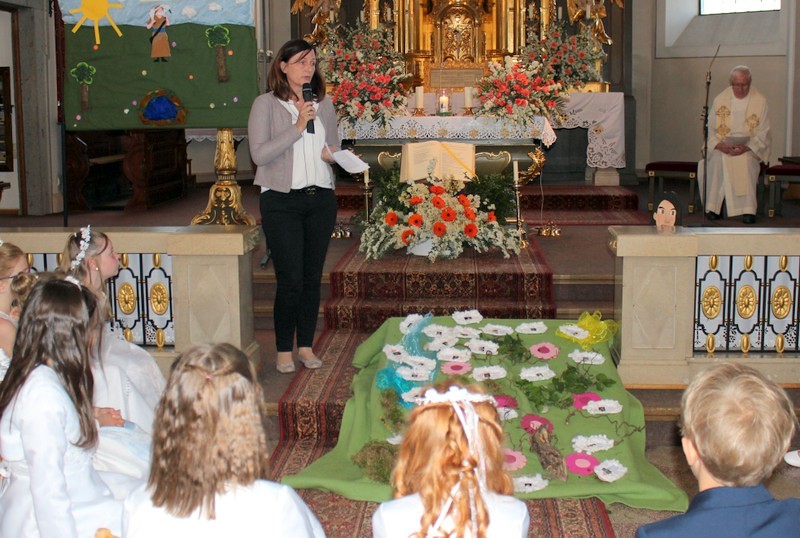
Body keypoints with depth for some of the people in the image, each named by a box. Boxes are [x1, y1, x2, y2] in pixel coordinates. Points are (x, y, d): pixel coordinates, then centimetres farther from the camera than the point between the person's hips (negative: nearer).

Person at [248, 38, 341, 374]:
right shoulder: (266, 104, -2)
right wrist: (297, 127, -16)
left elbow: (335, 148, 24)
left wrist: (334, 155, 0)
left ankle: (306, 346, 18)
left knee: (313, 277, 7)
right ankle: (284, 350, 7)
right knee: (290, 279, -7)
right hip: (282, 199, -4)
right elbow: (259, 154, -13)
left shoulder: (324, 104, 13)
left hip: (321, 198, 5)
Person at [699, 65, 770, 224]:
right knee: (717, 160, -32)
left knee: (746, 161, -35)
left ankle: (748, 209, -33)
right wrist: (719, 145, -15)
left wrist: (746, 147, -18)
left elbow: (763, 134, -1)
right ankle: (714, 207, -22)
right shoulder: (720, 99, 6)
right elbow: (710, 129, 6)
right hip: (722, 147, 2)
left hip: (750, 150, -2)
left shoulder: (760, 101, 1)